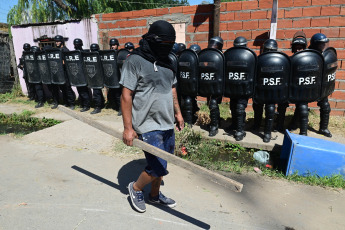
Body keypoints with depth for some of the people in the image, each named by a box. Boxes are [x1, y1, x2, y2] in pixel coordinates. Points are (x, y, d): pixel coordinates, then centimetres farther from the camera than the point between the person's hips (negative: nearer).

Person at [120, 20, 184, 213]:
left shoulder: (167, 62, 12)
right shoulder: (135, 61, -11)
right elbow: (126, 96, -14)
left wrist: (178, 113, 18)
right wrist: (128, 128, -16)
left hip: (167, 124, 8)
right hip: (148, 125, -7)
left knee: (162, 163, 16)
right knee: (158, 167, -7)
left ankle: (155, 195, 38)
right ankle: (136, 188, 23)